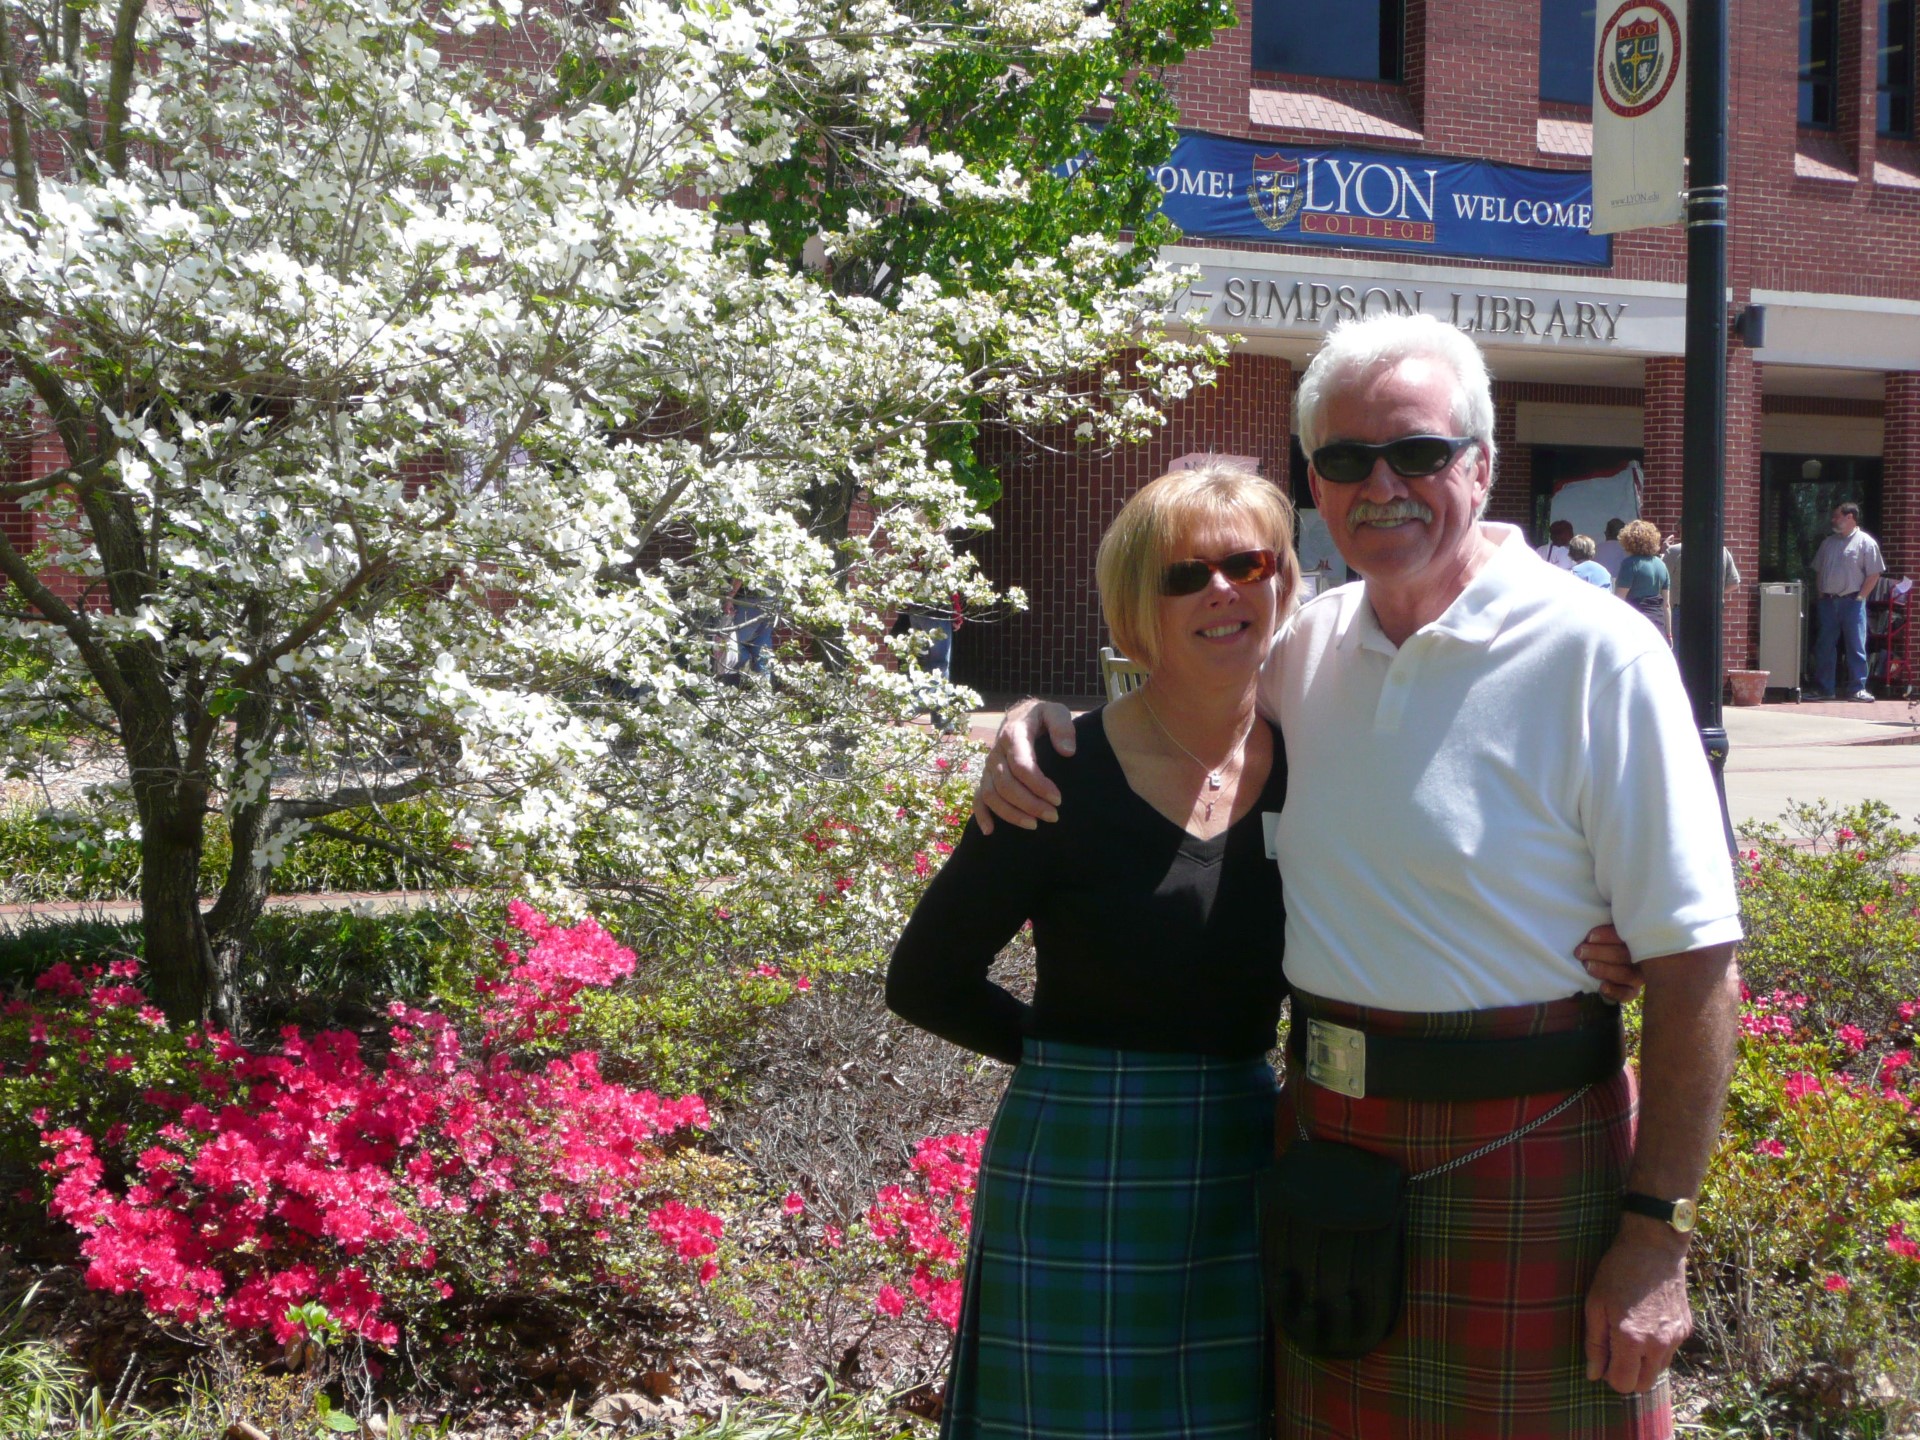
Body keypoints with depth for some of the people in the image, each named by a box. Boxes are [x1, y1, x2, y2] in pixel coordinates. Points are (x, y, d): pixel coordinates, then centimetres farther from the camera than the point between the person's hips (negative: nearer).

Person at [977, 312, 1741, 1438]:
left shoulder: (1597, 655, -12)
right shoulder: (1310, 645, 6)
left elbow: (1696, 965, -14)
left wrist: (1657, 1234, -16)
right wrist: (1042, 725, 4)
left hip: (1520, 1162, -5)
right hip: (1324, 1139, 6)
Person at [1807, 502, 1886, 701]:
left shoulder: (1866, 542, -4)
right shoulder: (1828, 543, 14)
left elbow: (1874, 574, -7)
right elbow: (1818, 570, 18)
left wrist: (1860, 597, -11)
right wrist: (1820, 594, 7)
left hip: (1852, 602, -6)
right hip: (1827, 602, 6)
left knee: (1856, 646, -3)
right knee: (1823, 647, 6)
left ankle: (1857, 689, 0)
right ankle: (1824, 689, 12)